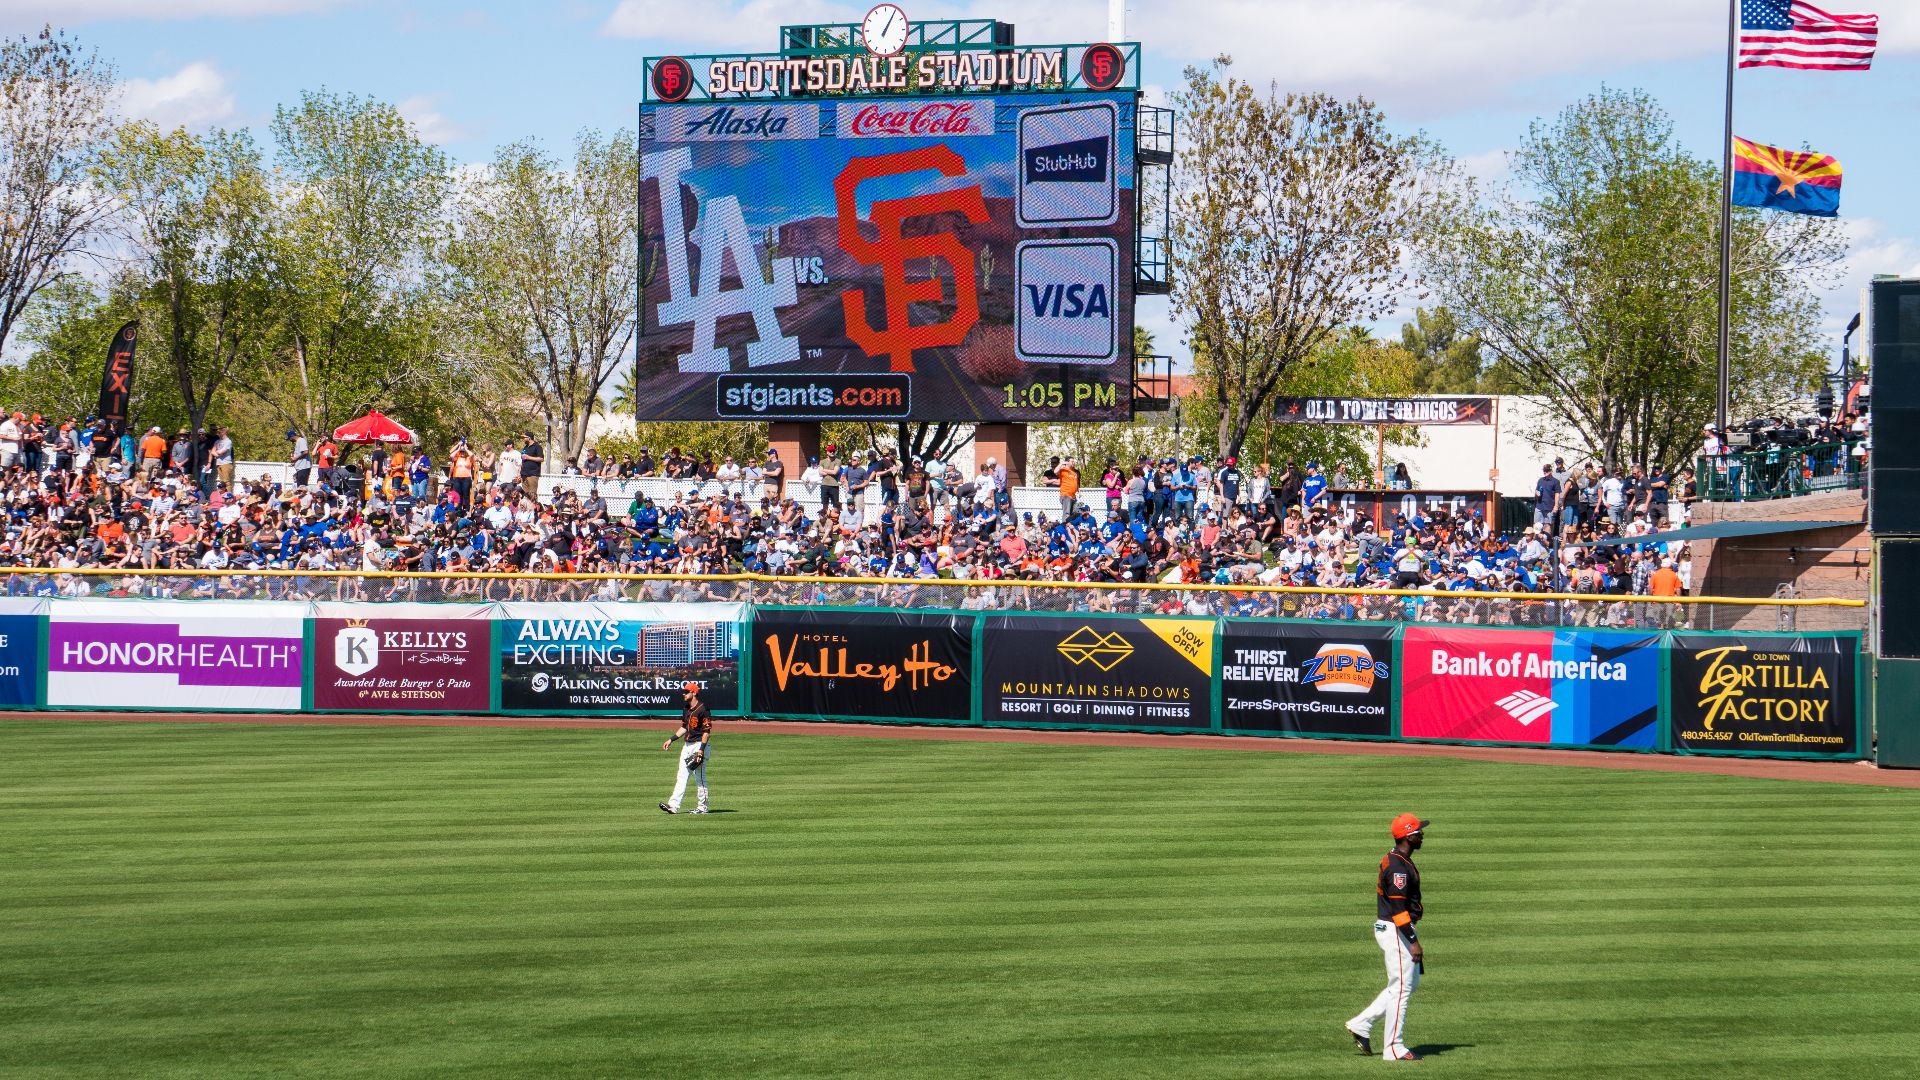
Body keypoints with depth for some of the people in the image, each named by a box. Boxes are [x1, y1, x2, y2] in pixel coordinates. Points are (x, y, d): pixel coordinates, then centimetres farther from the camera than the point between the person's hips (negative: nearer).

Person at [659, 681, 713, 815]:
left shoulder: (703, 709, -15)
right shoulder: (687, 708, 13)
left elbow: (707, 731, -18)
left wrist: (701, 750, -23)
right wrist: (671, 740, 17)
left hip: (699, 745, -9)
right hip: (687, 746, 9)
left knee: (700, 778, -3)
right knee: (681, 777, 4)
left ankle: (702, 807, 5)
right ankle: (673, 805, 0)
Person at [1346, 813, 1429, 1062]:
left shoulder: (1394, 860, 13)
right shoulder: (1398, 867, -20)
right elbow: (1398, 908, -25)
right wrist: (1413, 941, -25)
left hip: (1398, 929, 10)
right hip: (1396, 931, -10)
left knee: (1411, 983, 17)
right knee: (1401, 987, -5)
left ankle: (1361, 1024, 18)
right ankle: (1394, 1049, 0)